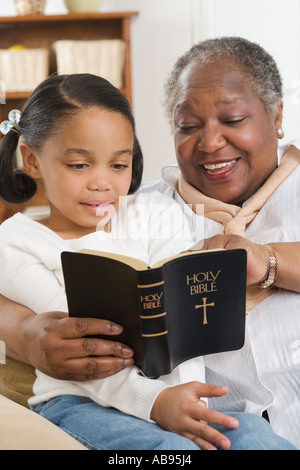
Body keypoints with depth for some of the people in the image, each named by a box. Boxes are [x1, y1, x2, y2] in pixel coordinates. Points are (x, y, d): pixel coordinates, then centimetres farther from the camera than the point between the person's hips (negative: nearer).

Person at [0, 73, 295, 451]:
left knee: (256, 435, -25)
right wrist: (154, 402, -25)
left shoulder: (156, 216, 13)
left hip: (166, 394, 4)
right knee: (174, 448, -32)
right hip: (78, 401, -3)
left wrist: (182, 396, -18)